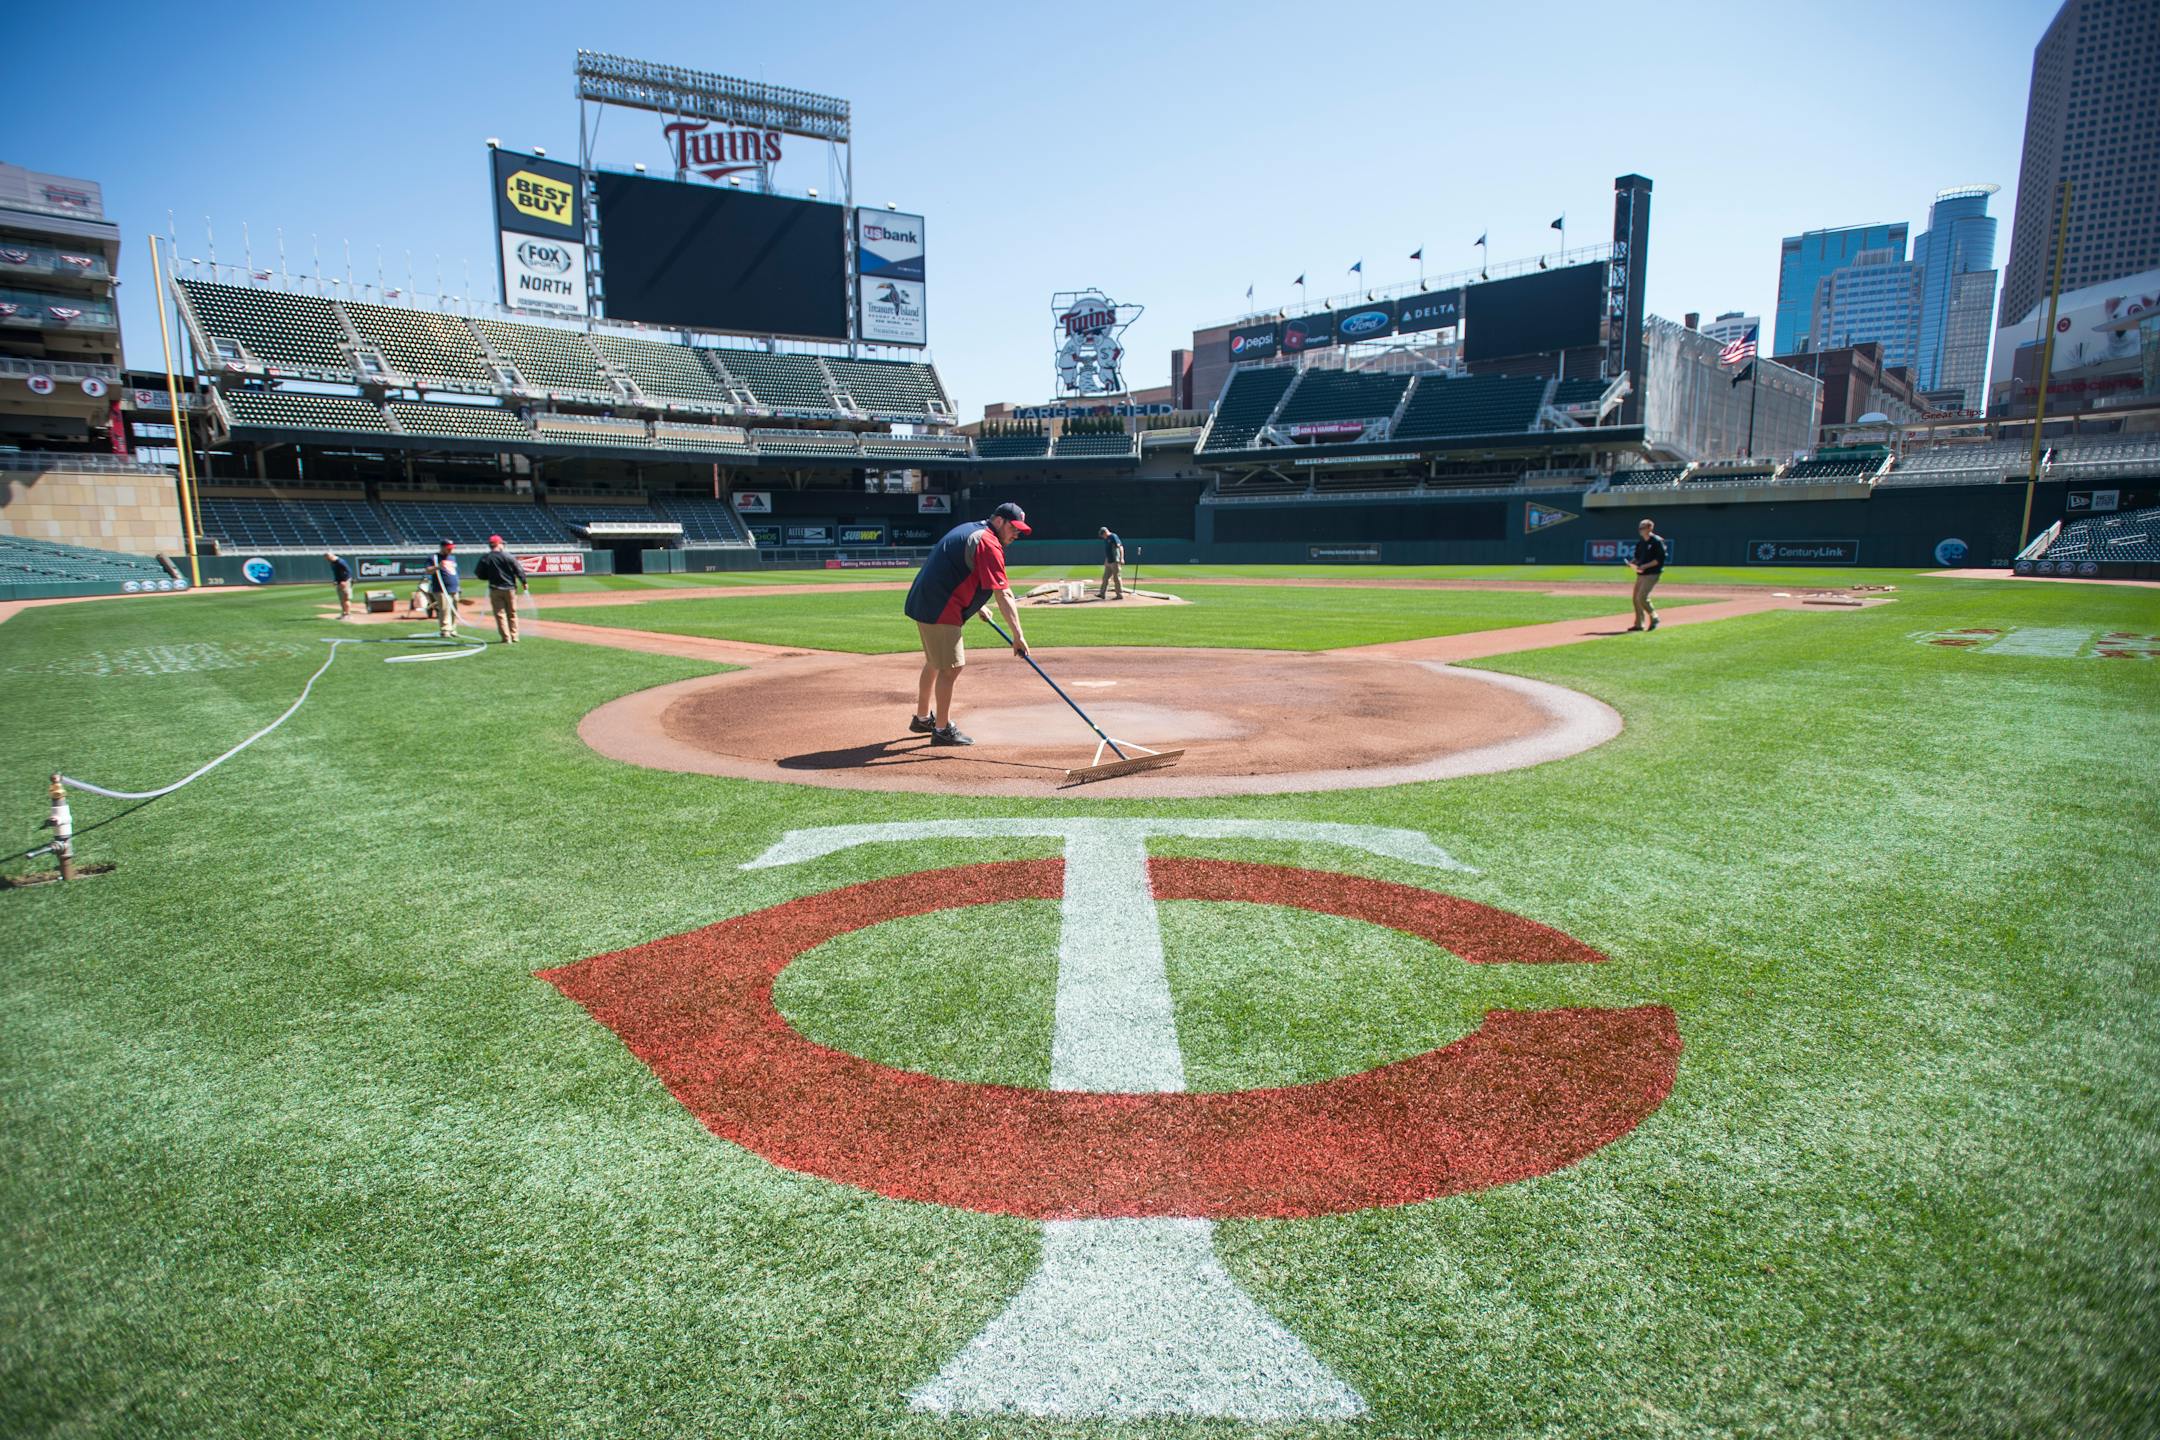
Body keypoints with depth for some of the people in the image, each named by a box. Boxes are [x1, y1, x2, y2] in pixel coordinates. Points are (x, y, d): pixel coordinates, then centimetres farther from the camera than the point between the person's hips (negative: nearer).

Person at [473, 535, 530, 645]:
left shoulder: (485, 558, -3)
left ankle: (506, 638, -2)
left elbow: (479, 575, 0)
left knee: (500, 614, 3)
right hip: (510, 588, 1)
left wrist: (490, 576, 15)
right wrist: (524, 582, 4)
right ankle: (514, 637, 14)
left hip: (495, 590, -1)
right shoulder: (508, 556, -6)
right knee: (512, 614, 12)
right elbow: (518, 569, -6)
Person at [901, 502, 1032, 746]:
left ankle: (922, 718, 36)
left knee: (935, 661, 23)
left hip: (922, 601, 11)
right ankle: (943, 730, 0)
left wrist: (976, 605, 27)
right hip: (940, 608, -11)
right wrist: (1017, 635, -25)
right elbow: (1002, 594, -22)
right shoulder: (989, 543, -15)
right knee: (951, 667, -6)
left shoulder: (968, 530, 17)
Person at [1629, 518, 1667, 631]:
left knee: (1642, 597, -17)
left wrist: (1645, 566, -22)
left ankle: (1654, 618, 2)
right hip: (1641, 574, 8)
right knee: (1636, 598, 7)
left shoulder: (1657, 541, -10)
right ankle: (1639, 624, 15)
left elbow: (1660, 559, -15)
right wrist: (1632, 562, 2)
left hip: (1652, 574, -8)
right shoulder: (1640, 543, 14)